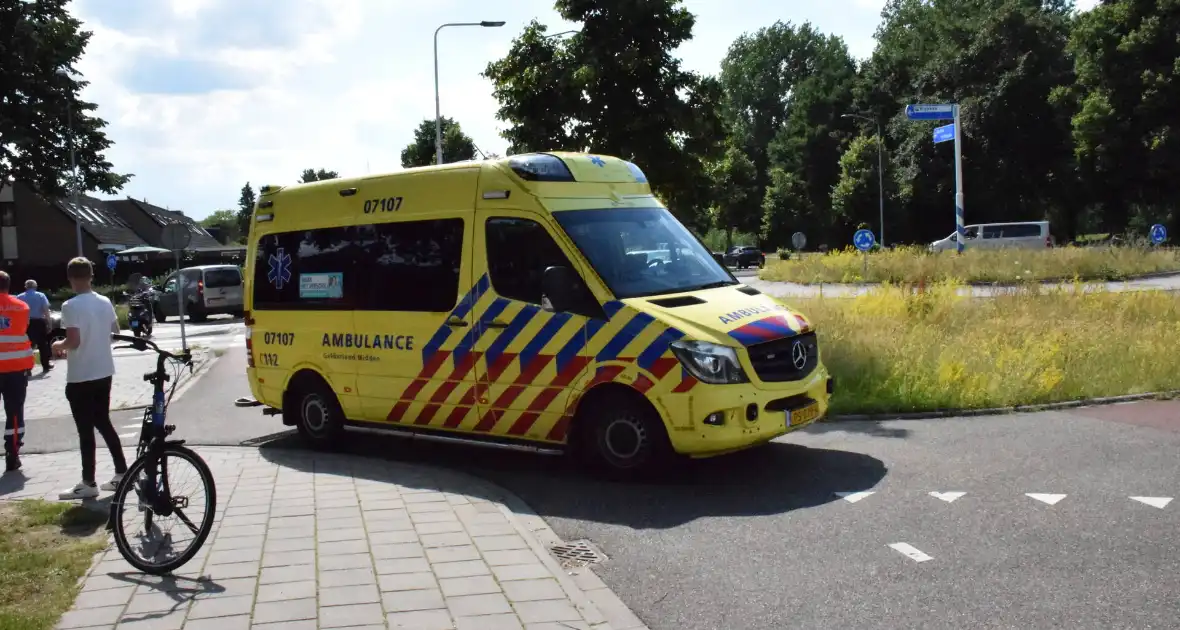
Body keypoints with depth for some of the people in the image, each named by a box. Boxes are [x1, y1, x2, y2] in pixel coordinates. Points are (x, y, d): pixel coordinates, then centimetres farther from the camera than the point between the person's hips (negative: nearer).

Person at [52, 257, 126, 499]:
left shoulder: (71, 306, -17)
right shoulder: (105, 302, 4)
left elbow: (74, 341, -22)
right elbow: (115, 331, 14)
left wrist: (59, 346, -3)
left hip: (80, 377, -7)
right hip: (104, 373, 7)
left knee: (85, 430, 0)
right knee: (103, 423, 17)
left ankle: (88, 484, 6)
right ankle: (122, 473, 19)